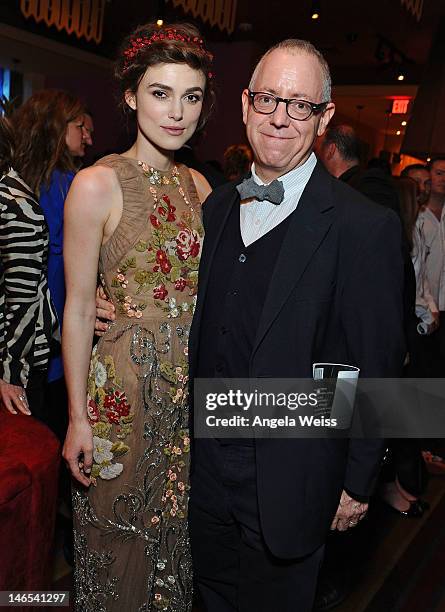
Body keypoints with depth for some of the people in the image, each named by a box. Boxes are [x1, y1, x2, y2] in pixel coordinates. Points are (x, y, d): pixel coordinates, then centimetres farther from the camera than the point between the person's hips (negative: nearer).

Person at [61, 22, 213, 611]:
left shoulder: (197, 185, 6)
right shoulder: (98, 184, -12)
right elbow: (79, 308, -11)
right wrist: (78, 418, -10)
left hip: (193, 386, 5)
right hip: (123, 389, -5)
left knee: (179, 535, 23)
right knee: (120, 546, 15)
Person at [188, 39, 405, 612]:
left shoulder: (365, 226, -16)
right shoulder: (217, 205, 2)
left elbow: (377, 369, -12)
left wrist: (357, 484, -7)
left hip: (288, 481, -5)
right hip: (205, 463, 5)